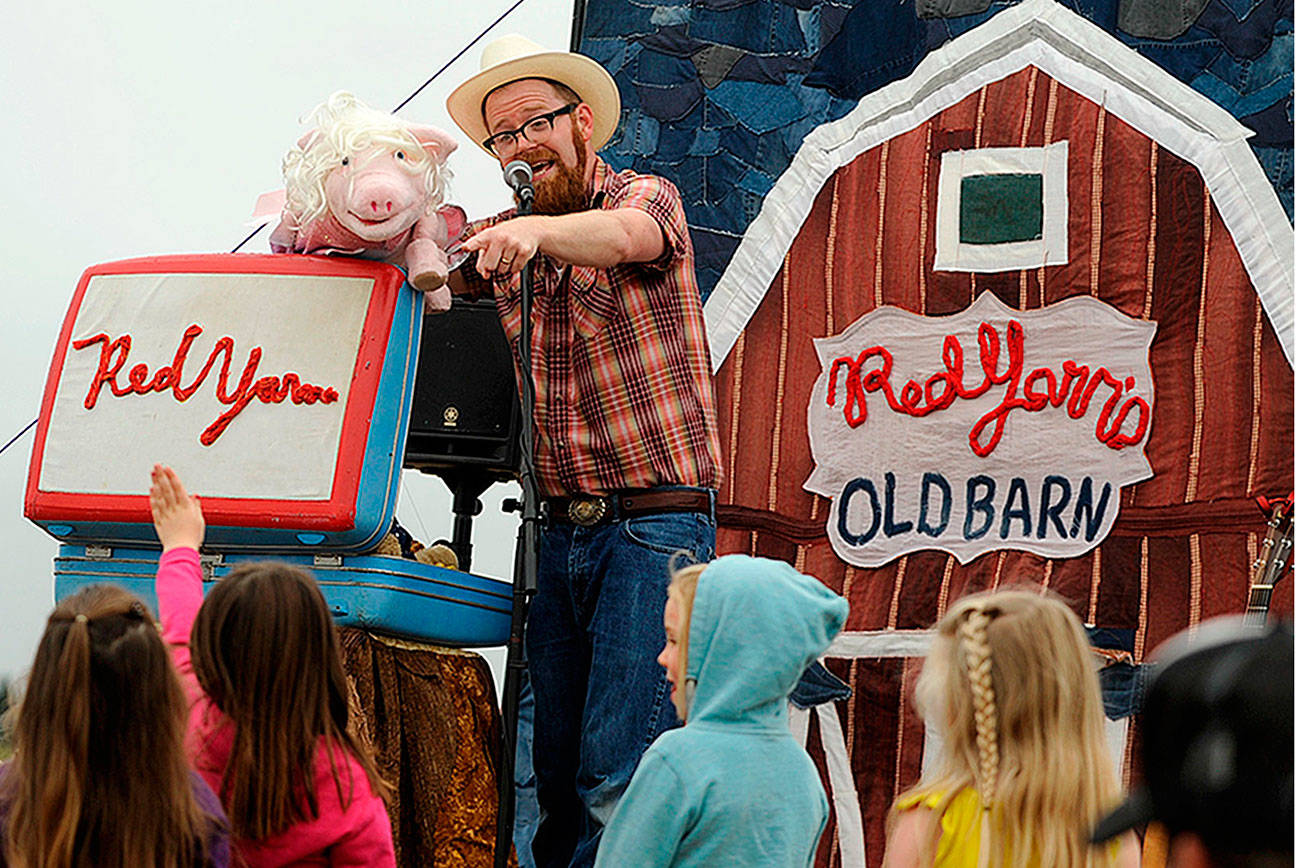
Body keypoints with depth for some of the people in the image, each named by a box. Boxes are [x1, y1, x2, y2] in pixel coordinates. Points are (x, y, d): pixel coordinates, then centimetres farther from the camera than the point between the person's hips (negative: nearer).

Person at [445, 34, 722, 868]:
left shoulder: (647, 196, -4)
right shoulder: (504, 237, 16)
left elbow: (623, 235, -25)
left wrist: (535, 230, -46)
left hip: (654, 521, -6)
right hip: (564, 529, 6)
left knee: (618, 780, -10)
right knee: (554, 767, 9)